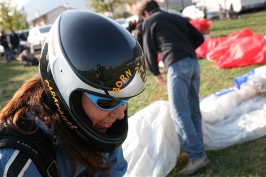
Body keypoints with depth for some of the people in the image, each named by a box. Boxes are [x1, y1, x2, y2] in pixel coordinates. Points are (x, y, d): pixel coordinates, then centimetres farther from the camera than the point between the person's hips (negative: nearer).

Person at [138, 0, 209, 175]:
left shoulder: (149, 21, 11)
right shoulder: (178, 17, 27)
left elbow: (150, 51, 9)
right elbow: (199, 38, 22)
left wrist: (157, 74, 21)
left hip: (177, 66, -7)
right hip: (193, 63, 7)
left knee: (179, 112, -7)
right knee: (194, 110, 11)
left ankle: (196, 156, -10)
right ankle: (200, 152, 15)